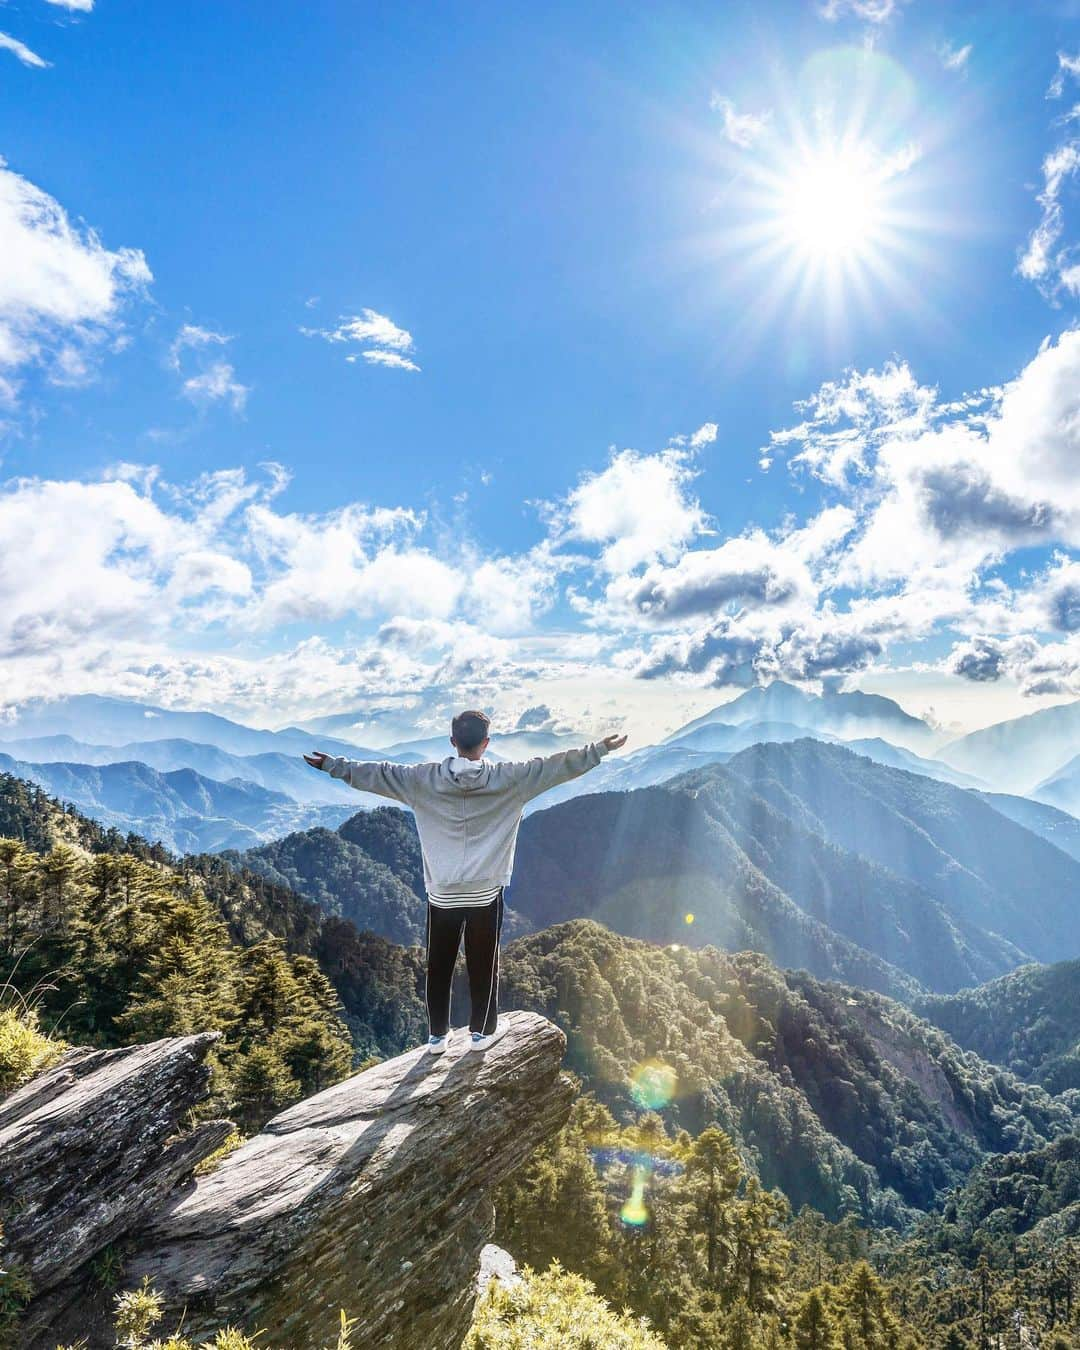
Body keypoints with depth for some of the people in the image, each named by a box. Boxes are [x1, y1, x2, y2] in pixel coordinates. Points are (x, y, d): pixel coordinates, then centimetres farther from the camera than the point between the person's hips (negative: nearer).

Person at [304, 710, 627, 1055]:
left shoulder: (424, 780, -8)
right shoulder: (508, 779, -11)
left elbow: (377, 774, -2)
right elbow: (556, 766, -8)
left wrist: (330, 765, 8)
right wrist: (600, 749, -1)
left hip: (442, 893, 1)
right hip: (486, 893, -1)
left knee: (438, 966, 15)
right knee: (483, 964, 15)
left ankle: (437, 1035, 28)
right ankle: (482, 1031, 29)